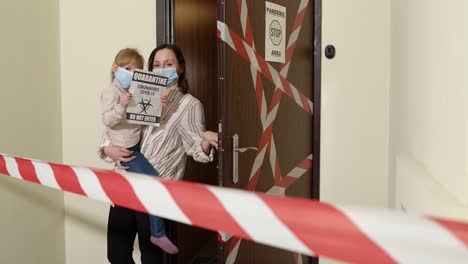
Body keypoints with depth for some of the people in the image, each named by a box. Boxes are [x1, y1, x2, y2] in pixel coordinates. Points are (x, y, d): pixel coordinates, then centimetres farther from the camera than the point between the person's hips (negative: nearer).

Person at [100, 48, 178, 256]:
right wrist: (121, 106, -36)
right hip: (125, 149, -9)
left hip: (137, 145, 9)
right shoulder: (111, 92, -11)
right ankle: (158, 233, -2)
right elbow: (107, 120, -19)